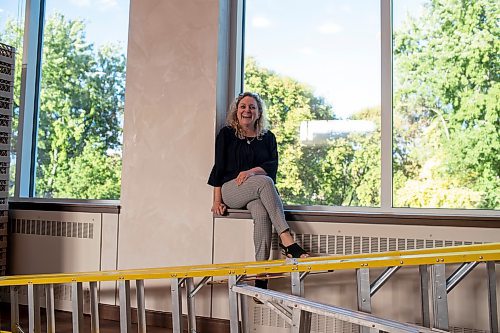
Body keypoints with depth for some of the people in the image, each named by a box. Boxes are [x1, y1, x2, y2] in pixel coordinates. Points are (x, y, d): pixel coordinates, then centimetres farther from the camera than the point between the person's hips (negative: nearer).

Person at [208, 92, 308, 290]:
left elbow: (273, 166, 2)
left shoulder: (267, 137, 14)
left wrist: (252, 171, -19)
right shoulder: (226, 134, 8)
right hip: (230, 190, -2)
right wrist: (217, 201, -3)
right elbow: (219, 167, 3)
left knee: (262, 214, -34)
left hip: (256, 192, 2)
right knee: (264, 181, -34)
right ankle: (287, 240, -41)